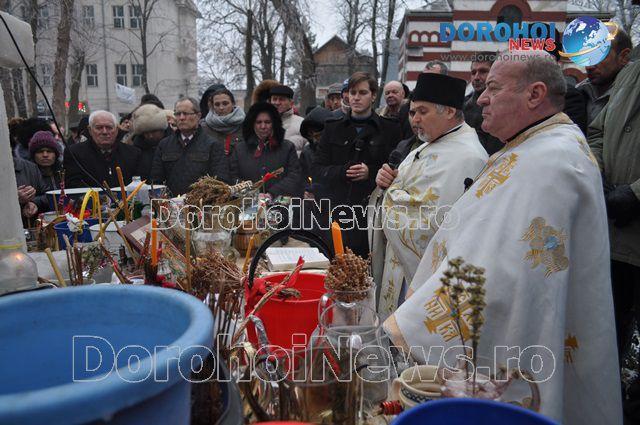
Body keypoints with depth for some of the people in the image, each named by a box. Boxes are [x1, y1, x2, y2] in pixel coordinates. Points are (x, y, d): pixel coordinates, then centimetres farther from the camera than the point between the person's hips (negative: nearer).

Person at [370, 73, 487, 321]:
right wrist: (389, 181, -4)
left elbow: (427, 222, -27)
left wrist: (391, 191, -11)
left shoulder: (464, 156, -22)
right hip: (400, 261, 9)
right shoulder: (428, 145, 11)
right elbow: (407, 187, 20)